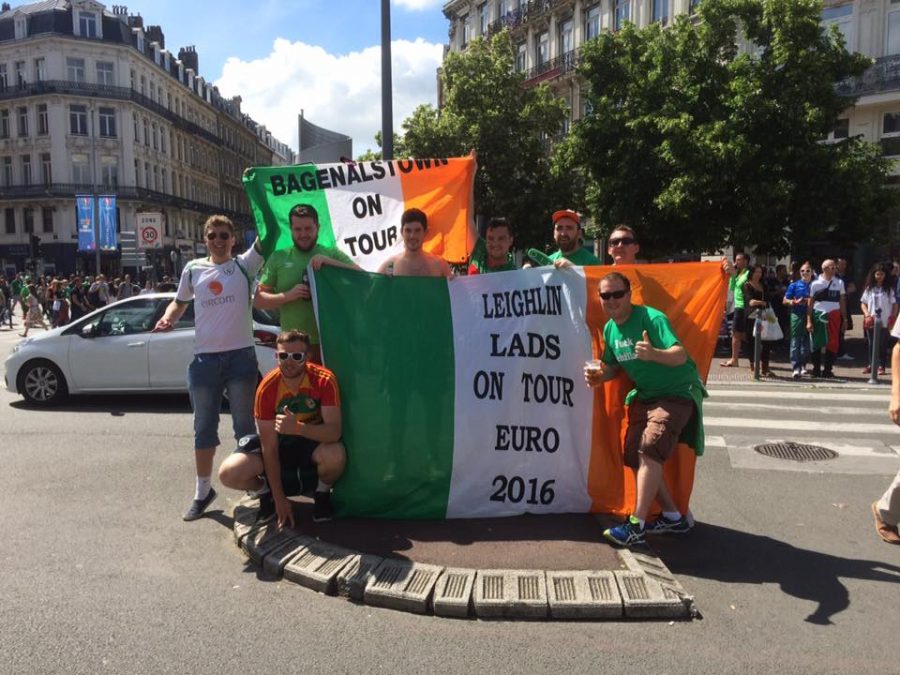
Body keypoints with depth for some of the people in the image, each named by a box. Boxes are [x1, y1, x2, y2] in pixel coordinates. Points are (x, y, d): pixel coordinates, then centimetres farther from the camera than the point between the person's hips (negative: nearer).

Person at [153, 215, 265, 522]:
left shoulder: (245, 264, 0)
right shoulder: (193, 269, 9)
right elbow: (180, 301, 21)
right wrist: (167, 318, 1)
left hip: (241, 356, -3)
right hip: (204, 358, 3)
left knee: (244, 425, 8)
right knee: (204, 427, 12)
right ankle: (203, 490, 27)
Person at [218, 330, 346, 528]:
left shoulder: (324, 380, -24)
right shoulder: (267, 388, -22)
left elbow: (334, 432, -31)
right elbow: (269, 447, -18)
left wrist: (298, 428, -50)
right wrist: (279, 498, -17)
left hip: (314, 441, -1)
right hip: (279, 443, 1)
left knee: (335, 455, -37)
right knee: (228, 473, -22)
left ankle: (322, 494, -1)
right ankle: (266, 493, 12)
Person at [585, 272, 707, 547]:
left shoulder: (652, 318, -21)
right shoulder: (609, 329, 2)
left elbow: (681, 355, -32)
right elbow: (614, 366, 12)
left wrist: (655, 354, -53)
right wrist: (599, 376, -9)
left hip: (677, 393, -8)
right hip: (645, 395, 8)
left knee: (650, 450, -22)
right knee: (635, 456, 5)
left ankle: (636, 526, -20)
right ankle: (673, 517, 20)